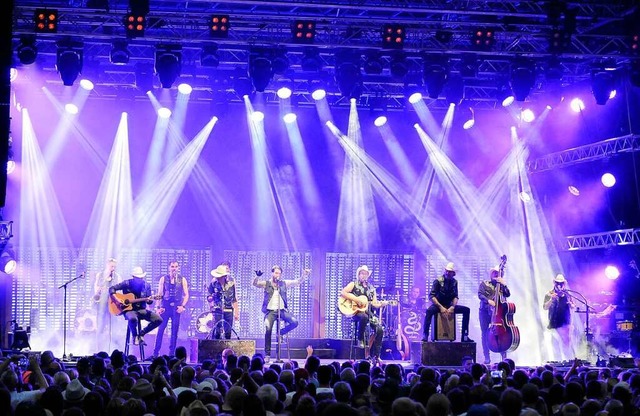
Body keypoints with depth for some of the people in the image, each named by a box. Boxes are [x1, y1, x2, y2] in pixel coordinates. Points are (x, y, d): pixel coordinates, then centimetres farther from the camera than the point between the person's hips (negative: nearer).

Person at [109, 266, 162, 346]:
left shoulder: (146, 286, 6)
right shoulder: (127, 283, -4)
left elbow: (149, 300, 7)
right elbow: (112, 289, -5)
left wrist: (149, 300, -19)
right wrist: (116, 301, -17)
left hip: (142, 310, 4)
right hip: (129, 309, -4)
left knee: (158, 319, -15)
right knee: (133, 318, -41)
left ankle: (141, 334, 4)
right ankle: (135, 336, -9)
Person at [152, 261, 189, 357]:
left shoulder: (182, 280, 7)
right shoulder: (163, 279, 6)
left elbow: (186, 295, 5)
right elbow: (159, 294, 4)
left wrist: (183, 306, -8)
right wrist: (159, 307, -6)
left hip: (176, 307, 1)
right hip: (165, 306, -1)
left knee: (174, 331, 2)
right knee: (161, 329, -5)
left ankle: (171, 353, 7)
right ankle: (155, 352, -2)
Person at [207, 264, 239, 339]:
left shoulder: (231, 283, -2)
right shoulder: (213, 283, -5)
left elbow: (234, 299, 7)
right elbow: (209, 296, 6)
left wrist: (236, 312, 7)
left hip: (228, 310, 1)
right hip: (217, 310, -1)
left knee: (228, 332, 1)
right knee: (217, 330, -11)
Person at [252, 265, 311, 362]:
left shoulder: (284, 283, 9)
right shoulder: (266, 284, 4)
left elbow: (297, 282, 7)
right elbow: (255, 283, -7)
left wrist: (303, 275, -10)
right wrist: (257, 276, -28)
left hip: (282, 310, 2)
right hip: (270, 311, -2)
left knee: (294, 322, -20)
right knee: (268, 331, -13)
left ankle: (281, 333, 6)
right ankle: (267, 355, -5)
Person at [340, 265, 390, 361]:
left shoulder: (371, 288, 19)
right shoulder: (353, 285, 6)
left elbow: (374, 304, 15)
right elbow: (343, 293, -9)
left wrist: (382, 304, -7)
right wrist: (356, 299, -17)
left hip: (368, 311, 5)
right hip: (356, 311, -5)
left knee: (379, 329, -15)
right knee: (364, 317, -41)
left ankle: (375, 355, -7)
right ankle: (360, 339, -16)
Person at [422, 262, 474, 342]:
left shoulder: (454, 282, 4)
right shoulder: (438, 281, -10)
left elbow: (455, 297, 4)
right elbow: (431, 296, -16)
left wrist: (452, 307, -16)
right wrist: (441, 307, -26)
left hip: (449, 306, 5)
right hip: (438, 305, -5)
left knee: (466, 310, -9)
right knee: (429, 310, -38)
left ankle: (464, 336, -9)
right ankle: (425, 335, -36)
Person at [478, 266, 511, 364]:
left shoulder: (501, 285, 13)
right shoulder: (484, 283, 10)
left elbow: (508, 294, -1)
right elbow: (480, 294, -4)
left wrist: (503, 284, -13)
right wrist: (488, 300, -20)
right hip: (485, 310, 0)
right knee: (485, 333, 0)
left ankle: (504, 356, -5)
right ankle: (487, 357, 6)